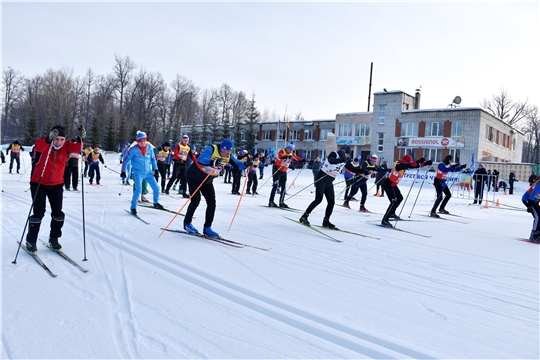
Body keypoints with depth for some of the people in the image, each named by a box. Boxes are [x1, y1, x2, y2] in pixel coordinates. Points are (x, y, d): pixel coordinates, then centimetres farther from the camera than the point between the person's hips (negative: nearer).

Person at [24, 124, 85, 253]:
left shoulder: (66, 146, -7)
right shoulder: (43, 144, -15)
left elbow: (77, 148, -25)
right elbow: (38, 146, -37)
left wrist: (80, 138, -44)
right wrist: (49, 139, -56)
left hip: (57, 184, 3)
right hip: (38, 183, -3)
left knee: (58, 213, 1)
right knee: (39, 212, -6)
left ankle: (54, 238, 21)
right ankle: (31, 240, 11)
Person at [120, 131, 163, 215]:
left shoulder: (149, 147, -1)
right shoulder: (134, 149, -12)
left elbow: (153, 158, 13)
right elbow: (126, 160, -6)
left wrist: (155, 168, 7)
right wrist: (123, 171, -10)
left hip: (148, 172, 4)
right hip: (138, 173, -4)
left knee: (156, 188, 6)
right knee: (138, 190, -18)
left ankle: (156, 203, 30)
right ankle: (133, 207, -2)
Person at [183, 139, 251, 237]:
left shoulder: (228, 156, -8)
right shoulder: (211, 149, -27)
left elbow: (238, 164, -3)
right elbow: (201, 160, -42)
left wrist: (245, 164, -25)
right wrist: (213, 162, -58)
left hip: (207, 180, 6)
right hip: (194, 177, -6)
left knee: (212, 202, -2)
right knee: (196, 200, -13)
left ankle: (207, 228, 8)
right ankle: (187, 223, 9)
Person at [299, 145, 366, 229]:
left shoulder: (345, 160, 9)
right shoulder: (334, 154, -13)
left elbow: (352, 169, 12)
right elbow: (331, 160, -35)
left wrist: (364, 171, 0)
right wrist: (342, 160, -49)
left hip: (329, 182, 8)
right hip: (322, 178, -8)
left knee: (331, 201, 2)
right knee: (318, 199, -16)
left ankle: (326, 221, 14)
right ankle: (304, 216, -6)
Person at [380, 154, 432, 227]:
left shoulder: (404, 165, 0)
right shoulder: (398, 165, -26)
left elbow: (414, 165, 6)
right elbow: (408, 165, -42)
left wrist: (425, 163, -3)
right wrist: (418, 161, -47)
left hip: (393, 185, 10)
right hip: (387, 184, -10)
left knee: (400, 198, 23)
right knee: (394, 202, -16)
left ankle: (391, 213, 40)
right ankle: (384, 220, -13)